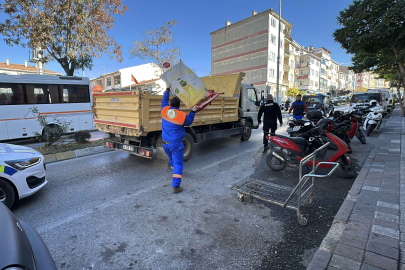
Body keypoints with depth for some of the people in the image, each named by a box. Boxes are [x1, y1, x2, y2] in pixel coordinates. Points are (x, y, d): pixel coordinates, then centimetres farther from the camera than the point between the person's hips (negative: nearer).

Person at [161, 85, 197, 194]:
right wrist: (193, 111, 10)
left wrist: (167, 90, 28)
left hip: (165, 143, 6)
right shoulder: (183, 116, -16)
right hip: (176, 144, -6)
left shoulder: (164, 110, -3)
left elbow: (164, 101, 16)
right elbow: (188, 122, 3)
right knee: (178, 163, 0)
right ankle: (176, 186, -3)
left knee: (172, 159, 28)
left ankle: (175, 171, 55)